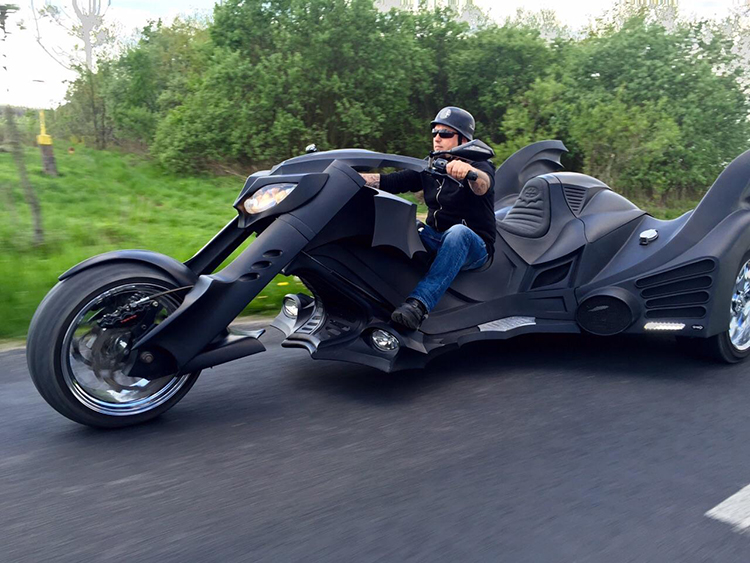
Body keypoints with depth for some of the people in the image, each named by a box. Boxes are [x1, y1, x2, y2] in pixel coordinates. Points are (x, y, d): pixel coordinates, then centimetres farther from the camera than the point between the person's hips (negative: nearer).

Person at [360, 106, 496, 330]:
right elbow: (390, 181, 4)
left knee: (458, 232, -40)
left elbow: (483, 185, -30)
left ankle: (419, 303, -52)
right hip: (434, 241, 5)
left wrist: (469, 171, -54)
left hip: (473, 247, -5)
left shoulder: (480, 166, -5)